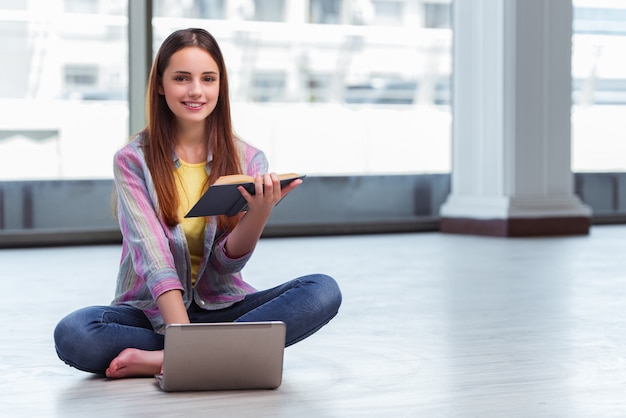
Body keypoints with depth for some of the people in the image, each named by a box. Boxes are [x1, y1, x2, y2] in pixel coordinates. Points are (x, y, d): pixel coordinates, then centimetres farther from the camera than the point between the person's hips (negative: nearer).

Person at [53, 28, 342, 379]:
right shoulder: (133, 160, -4)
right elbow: (152, 256, -17)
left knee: (324, 292, -25)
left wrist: (260, 212, -26)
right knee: (72, 334, -33)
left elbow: (227, 263, -6)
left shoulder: (249, 161, 2)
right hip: (151, 312, -2)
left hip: (223, 308, 2)